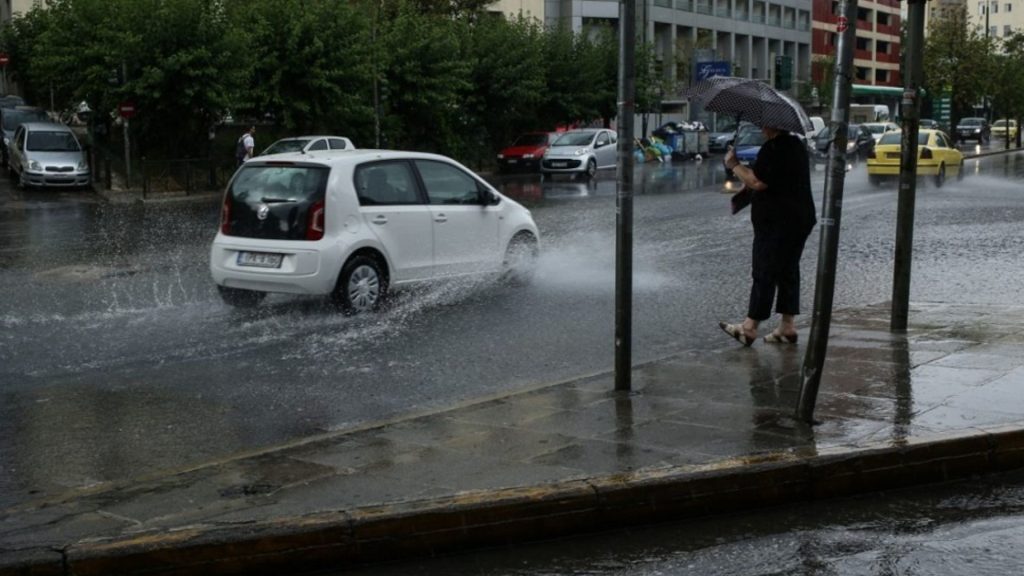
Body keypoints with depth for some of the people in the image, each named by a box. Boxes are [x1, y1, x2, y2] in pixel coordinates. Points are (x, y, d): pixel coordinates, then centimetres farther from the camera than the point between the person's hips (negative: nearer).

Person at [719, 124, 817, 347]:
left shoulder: (773, 149, -18)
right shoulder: (796, 145, 14)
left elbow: (757, 182, -22)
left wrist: (734, 165, -9)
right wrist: (745, 168, 21)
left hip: (777, 223, -9)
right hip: (799, 218, 9)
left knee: (764, 274, -5)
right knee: (788, 272, 12)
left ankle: (749, 328, -1)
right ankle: (788, 327, 14)